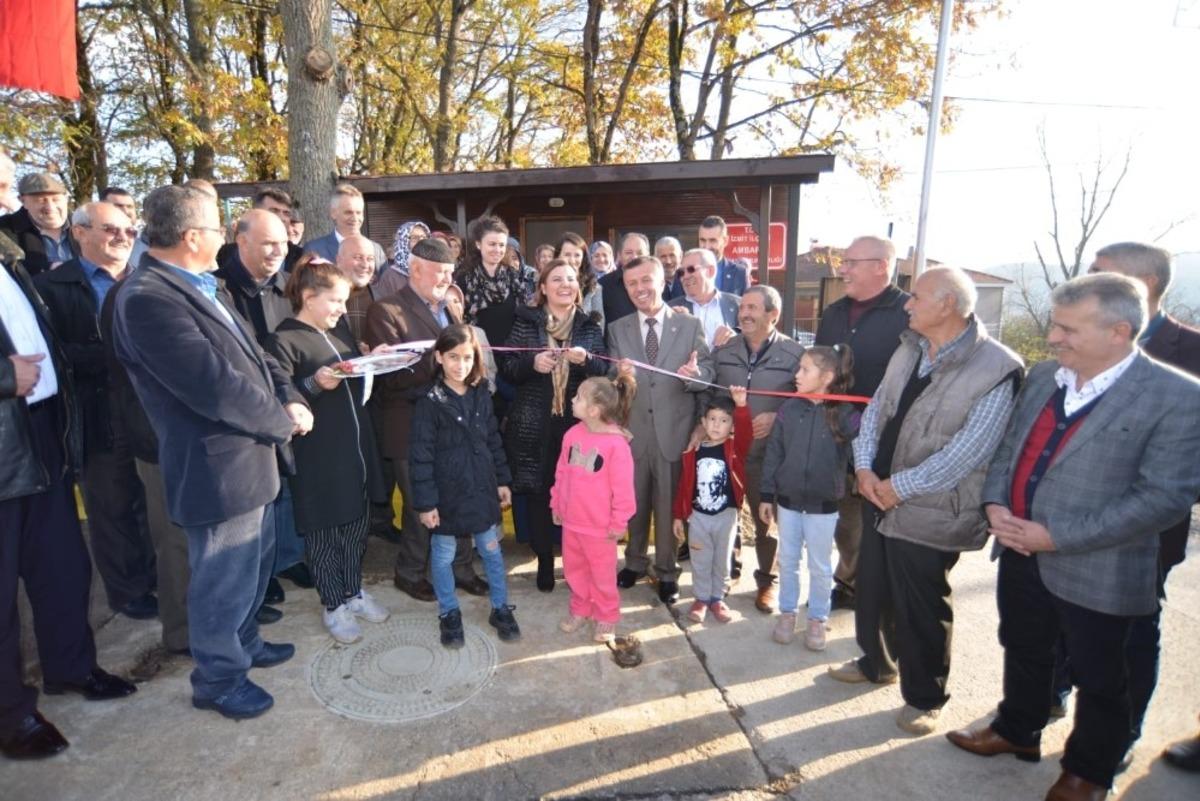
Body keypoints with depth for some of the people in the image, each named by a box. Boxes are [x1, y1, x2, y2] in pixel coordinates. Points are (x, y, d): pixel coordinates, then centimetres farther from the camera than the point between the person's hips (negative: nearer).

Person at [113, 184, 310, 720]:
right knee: (224, 579, 9)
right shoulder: (148, 298, -24)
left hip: (248, 456, 10)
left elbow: (253, 354, 10)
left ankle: (244, 643, 47)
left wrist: (288, 396, -7)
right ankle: (217, 678, 32)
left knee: (253, 563, 26)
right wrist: (286, 420, -15)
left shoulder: (199, 287, 8)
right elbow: (216, 386, -29)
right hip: (219, 468, -10)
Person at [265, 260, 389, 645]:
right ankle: (333, 605, 22)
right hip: (318, 453, -7)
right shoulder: (283, 340, -11)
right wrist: (314, 385, -31)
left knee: (356, 522, 16)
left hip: (356, 444, 7)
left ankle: (354, 591, 33)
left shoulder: (339, 331, 12)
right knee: (323, 530, 7)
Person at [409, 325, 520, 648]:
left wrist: (503, 480, 9)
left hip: (481, 488, 4)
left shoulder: (481, 395, 2)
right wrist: (425, 502, -14)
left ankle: (501, 609, 31)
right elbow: (421, 456, -13)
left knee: (492, 550, 13)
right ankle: (449, 614, 32)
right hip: (447, 493, -4)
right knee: (443, 555, 12)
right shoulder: (429, 402, -13)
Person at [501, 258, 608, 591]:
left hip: (578, 424, 1)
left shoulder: (590, 326, 7)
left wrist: (585, 360, -16)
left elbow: (603, 372, 3)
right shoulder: (525, 322, 3)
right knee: (538, 494, 6)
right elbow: (506, 369, 1)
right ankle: (545, 561, 24)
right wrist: (531, 363, -17)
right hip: (534, 425, 0)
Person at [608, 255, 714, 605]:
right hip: (632, 429, 2)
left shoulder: (690, 325, -1)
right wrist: (620, 375, -24)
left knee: (669, 504, 10)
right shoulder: (618, 329, 5)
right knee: (634, 502, 17)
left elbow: (708, 374, -5)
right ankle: (635, 561, 38)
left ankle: (667, 572, 29)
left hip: (673, 430, -2)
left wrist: (695, 374, -27)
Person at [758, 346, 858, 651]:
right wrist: (766, 496, 1)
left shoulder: (845, 414, -11)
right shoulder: (789, 409, -4)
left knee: (820, 566, 13)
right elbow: (773, 453, 0)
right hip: (788, 500, 2)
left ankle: (817, 619, 31)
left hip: (823, 505, -2)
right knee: (788, 561, 16)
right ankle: (787, 612, 34)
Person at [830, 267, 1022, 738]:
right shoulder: (909, 349, 5)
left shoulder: (996, 370, -18)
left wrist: (898, 486, -16)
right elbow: (876, 408, 6)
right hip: (881, 499, 7)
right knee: (871, 590, 21)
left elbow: (966, 453, -21)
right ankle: (875, 663, 46)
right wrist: (865, 466, -7)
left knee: (920, 609, 9)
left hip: (928, 513, -7)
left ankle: (924, 697, 33)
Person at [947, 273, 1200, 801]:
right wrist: (995, 503, -8)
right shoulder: (1043, 377, 3)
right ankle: (1017, 731, 49)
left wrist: (1058, 537, -22)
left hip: (1094, 572, -5)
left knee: (1098, 680, 17)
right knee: (1023, 652, 25)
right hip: (1021, 554, 6)